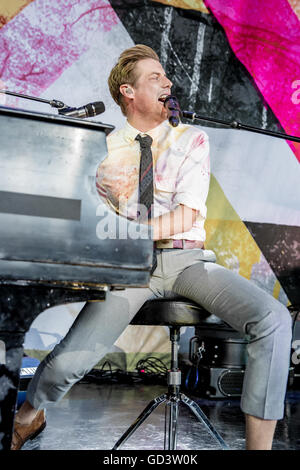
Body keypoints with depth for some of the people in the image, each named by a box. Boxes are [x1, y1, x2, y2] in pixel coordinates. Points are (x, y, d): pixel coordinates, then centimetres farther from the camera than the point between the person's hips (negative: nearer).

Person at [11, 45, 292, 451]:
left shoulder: (192, 139, 10)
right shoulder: (104, 150, 12)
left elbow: (185, 217, -3)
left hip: (186, 259, 1)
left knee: (273, 319, -24)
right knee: (69, 361, -18)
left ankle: (259, 444, -13)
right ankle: (27, 417, 19)